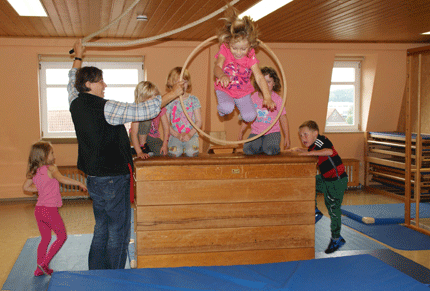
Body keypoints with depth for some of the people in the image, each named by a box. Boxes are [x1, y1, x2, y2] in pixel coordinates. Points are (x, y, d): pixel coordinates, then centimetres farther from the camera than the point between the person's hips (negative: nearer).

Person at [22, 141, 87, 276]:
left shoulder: (34, 172, 9)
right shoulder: (50, 168, -13)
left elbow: (26, 187, 18)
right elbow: (61, 179, -31)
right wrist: (79, 183, -29)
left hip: (38, 209, 8)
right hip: (50, 209, -7)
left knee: (45, 238, 19)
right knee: (62, 236, 6)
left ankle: (39, 269, 24)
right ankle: (44, 263, 1)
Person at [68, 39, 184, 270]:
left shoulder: (76, 104, 3)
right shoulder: (105, 108, -20)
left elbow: (73, 82, 25)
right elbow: (143, 111, -20)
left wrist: (78, 57, 38)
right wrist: (172, 94, -11)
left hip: (94, 179, 8)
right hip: (113, 179, -8)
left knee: (101, 229, 19)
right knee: (118, 233, 3)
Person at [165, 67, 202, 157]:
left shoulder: (193, 100, 6)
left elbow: (198, 121, 5)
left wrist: (190, 134, -11)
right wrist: (177, 135, -13)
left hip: (191, 135, 0)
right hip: (175, 135, 0)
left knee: (191, 152, -29)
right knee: (175, 152, -30)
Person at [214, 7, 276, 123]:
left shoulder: (250, 57, -14)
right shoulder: (224, 50, -16)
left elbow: (259, 77, -19)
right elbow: (217, 67, -31)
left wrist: (267, 97, -32)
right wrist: (222, 76, -57)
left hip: (243, 92, 2)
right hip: (224, 90, -2)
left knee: (250, 117, -13)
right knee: (227, 108, -32)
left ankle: (242, 108, 27)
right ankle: (222, 109, 10)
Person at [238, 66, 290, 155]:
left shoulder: (277, 99, -2)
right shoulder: (253, 98, 5)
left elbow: (283, 118, 3)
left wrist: (287, 137, 0)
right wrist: (241, 131, 12)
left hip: (272, 132, -2)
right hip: (256, 132, 2)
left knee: (270, 150, -30)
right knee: (247, 150, -24)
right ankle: (260, 146, 9)